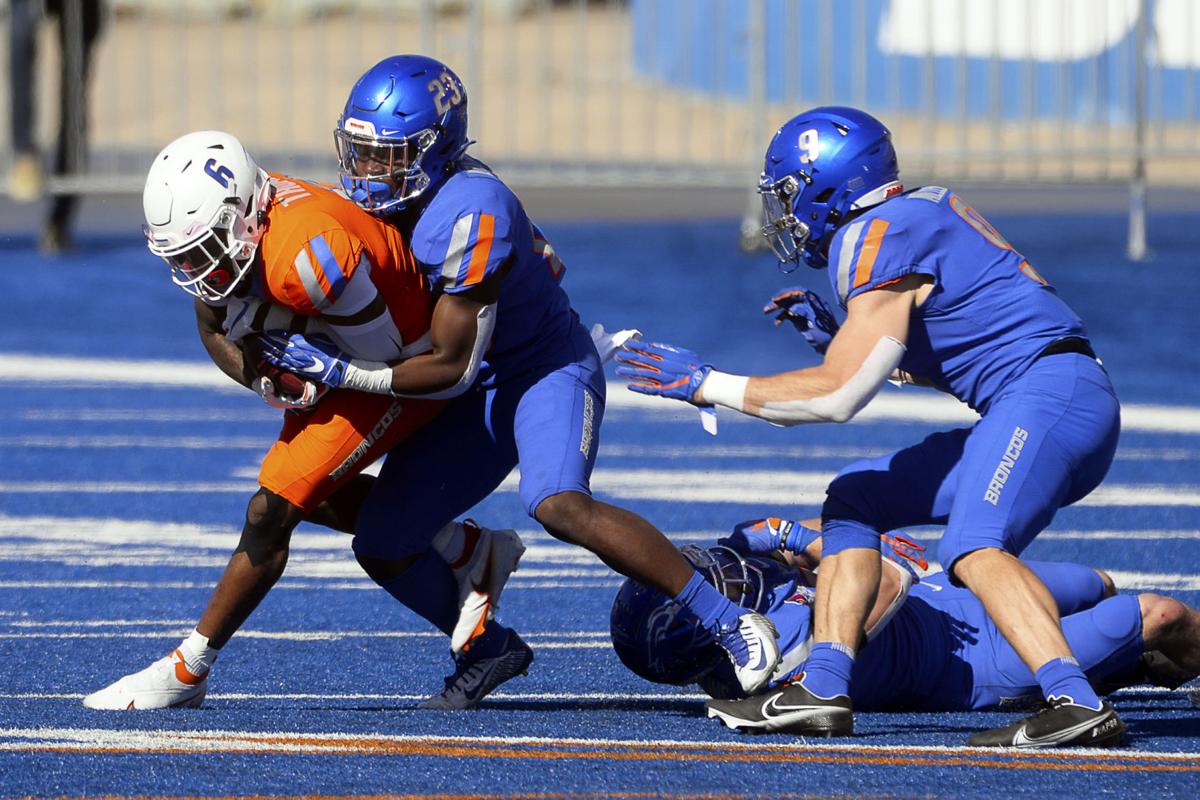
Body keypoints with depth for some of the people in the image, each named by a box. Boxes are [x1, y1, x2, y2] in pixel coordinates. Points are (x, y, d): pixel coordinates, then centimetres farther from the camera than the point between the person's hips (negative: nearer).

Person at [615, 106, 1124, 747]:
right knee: (853, 502, 15)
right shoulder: (920, 213, 20)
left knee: (974, 549, -31)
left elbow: (839, 396, -12)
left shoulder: (879, 239, -9)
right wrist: (831, 329, 19)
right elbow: (919, 356, 31)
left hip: (1048, 392, -10)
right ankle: (824, 691, 9)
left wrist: (707, 386, -5)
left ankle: (1075, 702, -47)